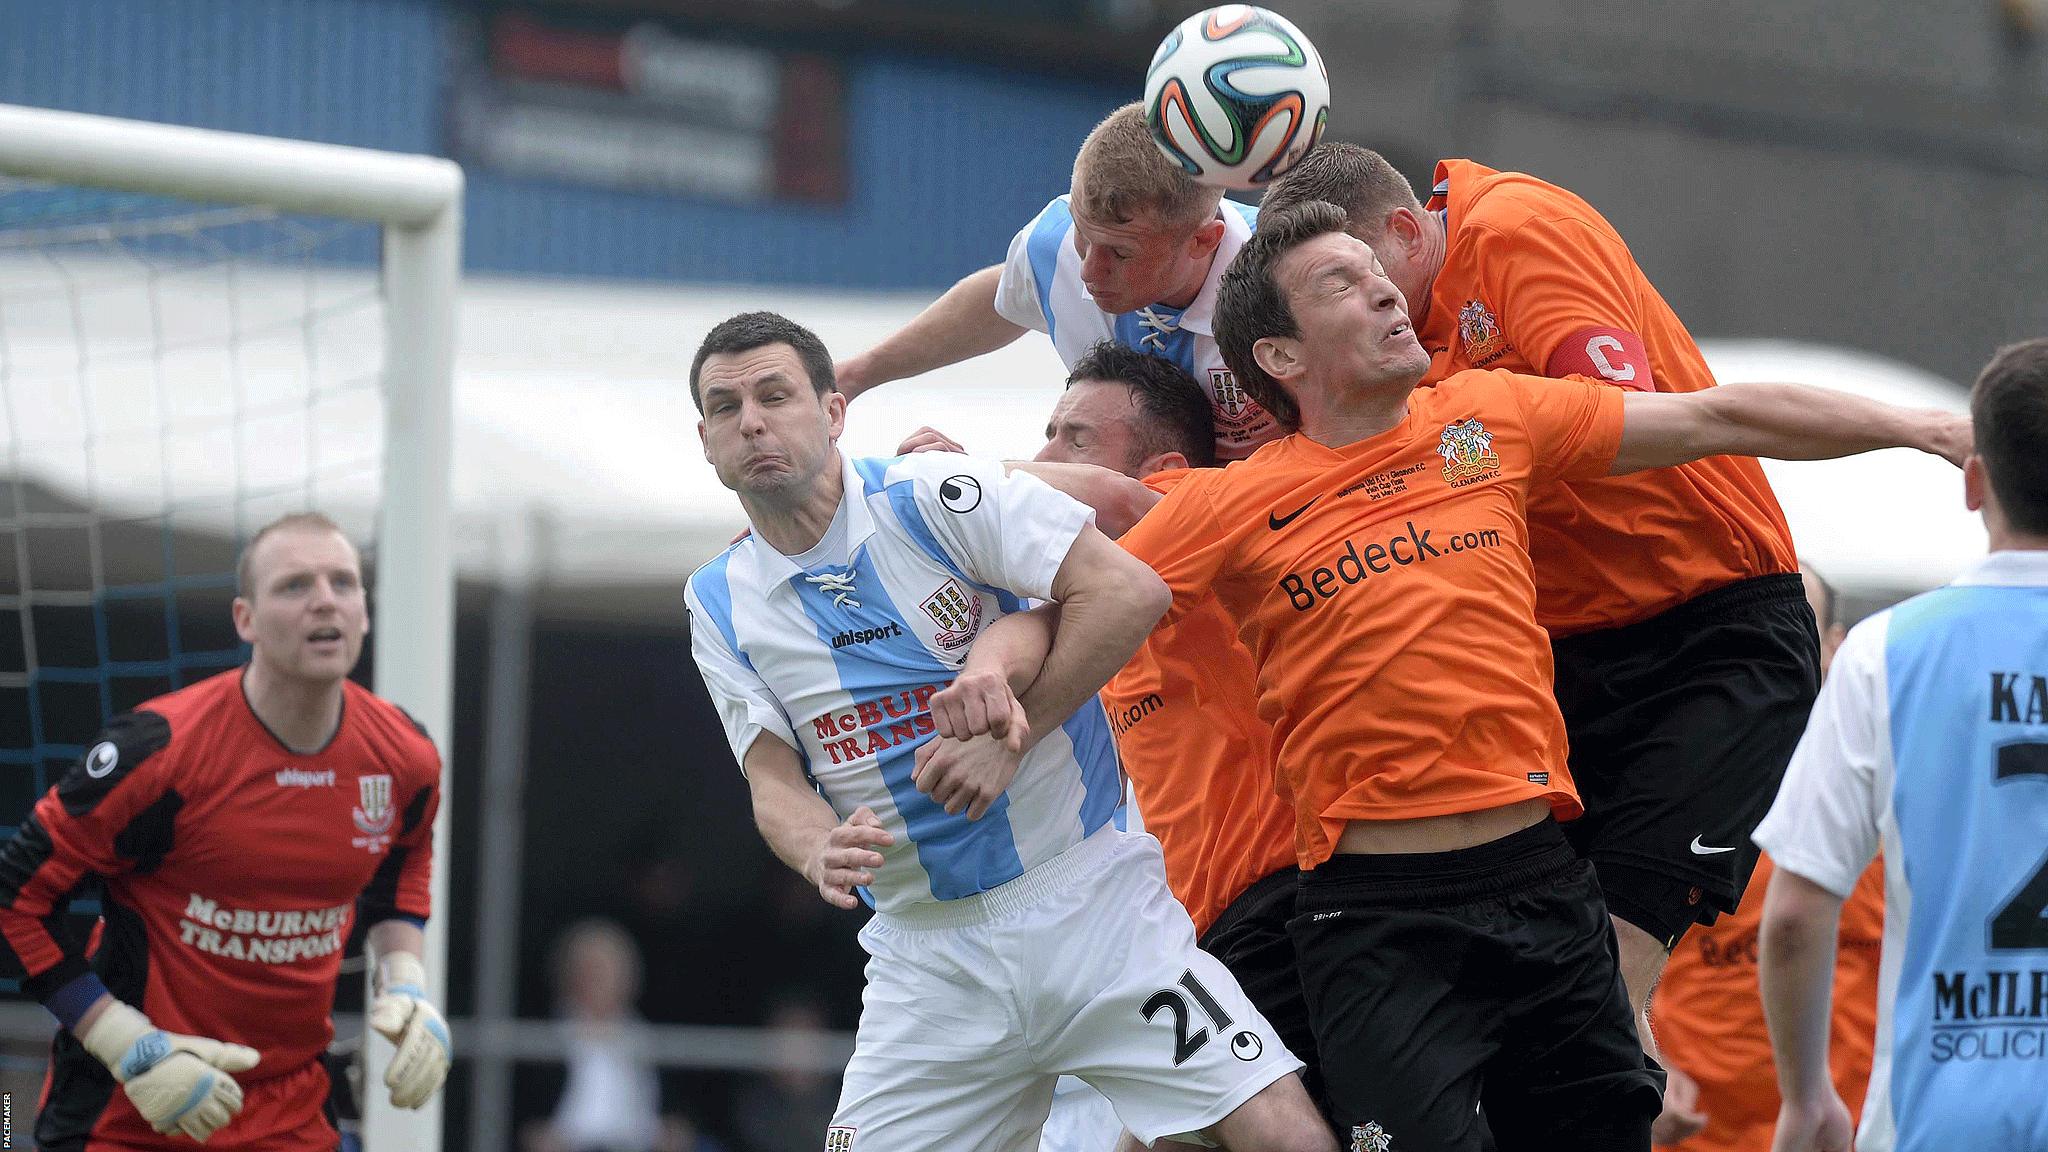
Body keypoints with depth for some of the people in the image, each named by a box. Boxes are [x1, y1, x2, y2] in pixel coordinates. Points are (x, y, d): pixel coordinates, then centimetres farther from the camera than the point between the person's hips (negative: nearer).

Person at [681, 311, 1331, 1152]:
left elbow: (1129, 592, -14)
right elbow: (775, 783, 0)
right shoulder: (720, 607, 7)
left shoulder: (933, 496, -8)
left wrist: (1008, 742, -16)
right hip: (925, 951, 4)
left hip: (1089, 897, -4)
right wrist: (820, 854, -23)